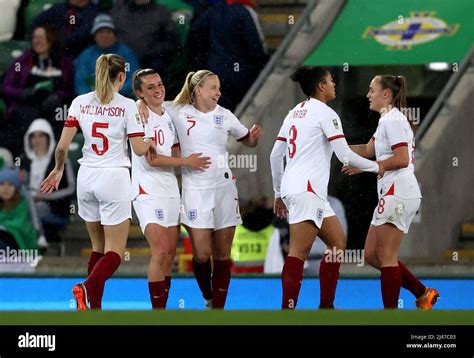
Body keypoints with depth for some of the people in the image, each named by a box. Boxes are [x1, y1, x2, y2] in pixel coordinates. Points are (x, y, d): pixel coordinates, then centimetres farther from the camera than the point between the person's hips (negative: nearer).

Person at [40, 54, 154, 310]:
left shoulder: (80, 103, 3)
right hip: (114, 177, -4)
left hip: (87, 177, 4)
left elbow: (62, 146, 0)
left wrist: (58, 169, 18)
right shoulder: (127, 106, -7)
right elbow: (139, 149, -6)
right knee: (115, 252, -1)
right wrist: (150, 138, 15)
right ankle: (88, 287, -29)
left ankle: (95, 309, 9)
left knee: (98, 248, 16)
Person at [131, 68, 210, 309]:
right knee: (160, 250, -17)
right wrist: (186, 161, -10)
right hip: (148, 190, -8)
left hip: (171, 189, 8)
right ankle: (157, 310, -12)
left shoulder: (169, 116, 15)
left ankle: (162, 309, 12)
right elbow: (151, 159, -15)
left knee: (170, 254, 6)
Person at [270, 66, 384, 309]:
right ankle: (288, 309, -20)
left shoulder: (295, 113, 17)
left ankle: (326, 305, 14)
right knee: (299, 252, -13)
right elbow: (345, 155, -10)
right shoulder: (325, 113, -7)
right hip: (306, 189, -9)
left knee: (337, 241, 14)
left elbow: (275, 155, 17)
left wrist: (278, 193, 23)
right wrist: (376, 167, 5)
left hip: (291, 187, 9)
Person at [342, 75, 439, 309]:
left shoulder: (393, 120, -10)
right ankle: (423, 294, 12)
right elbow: (368, 150, 23)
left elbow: (401, 159, -18)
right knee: (371, 254, 10)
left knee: (386, 256, -9)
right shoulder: (387, 120, 20)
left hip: (398, 192, -10)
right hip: (391, 194, 10)